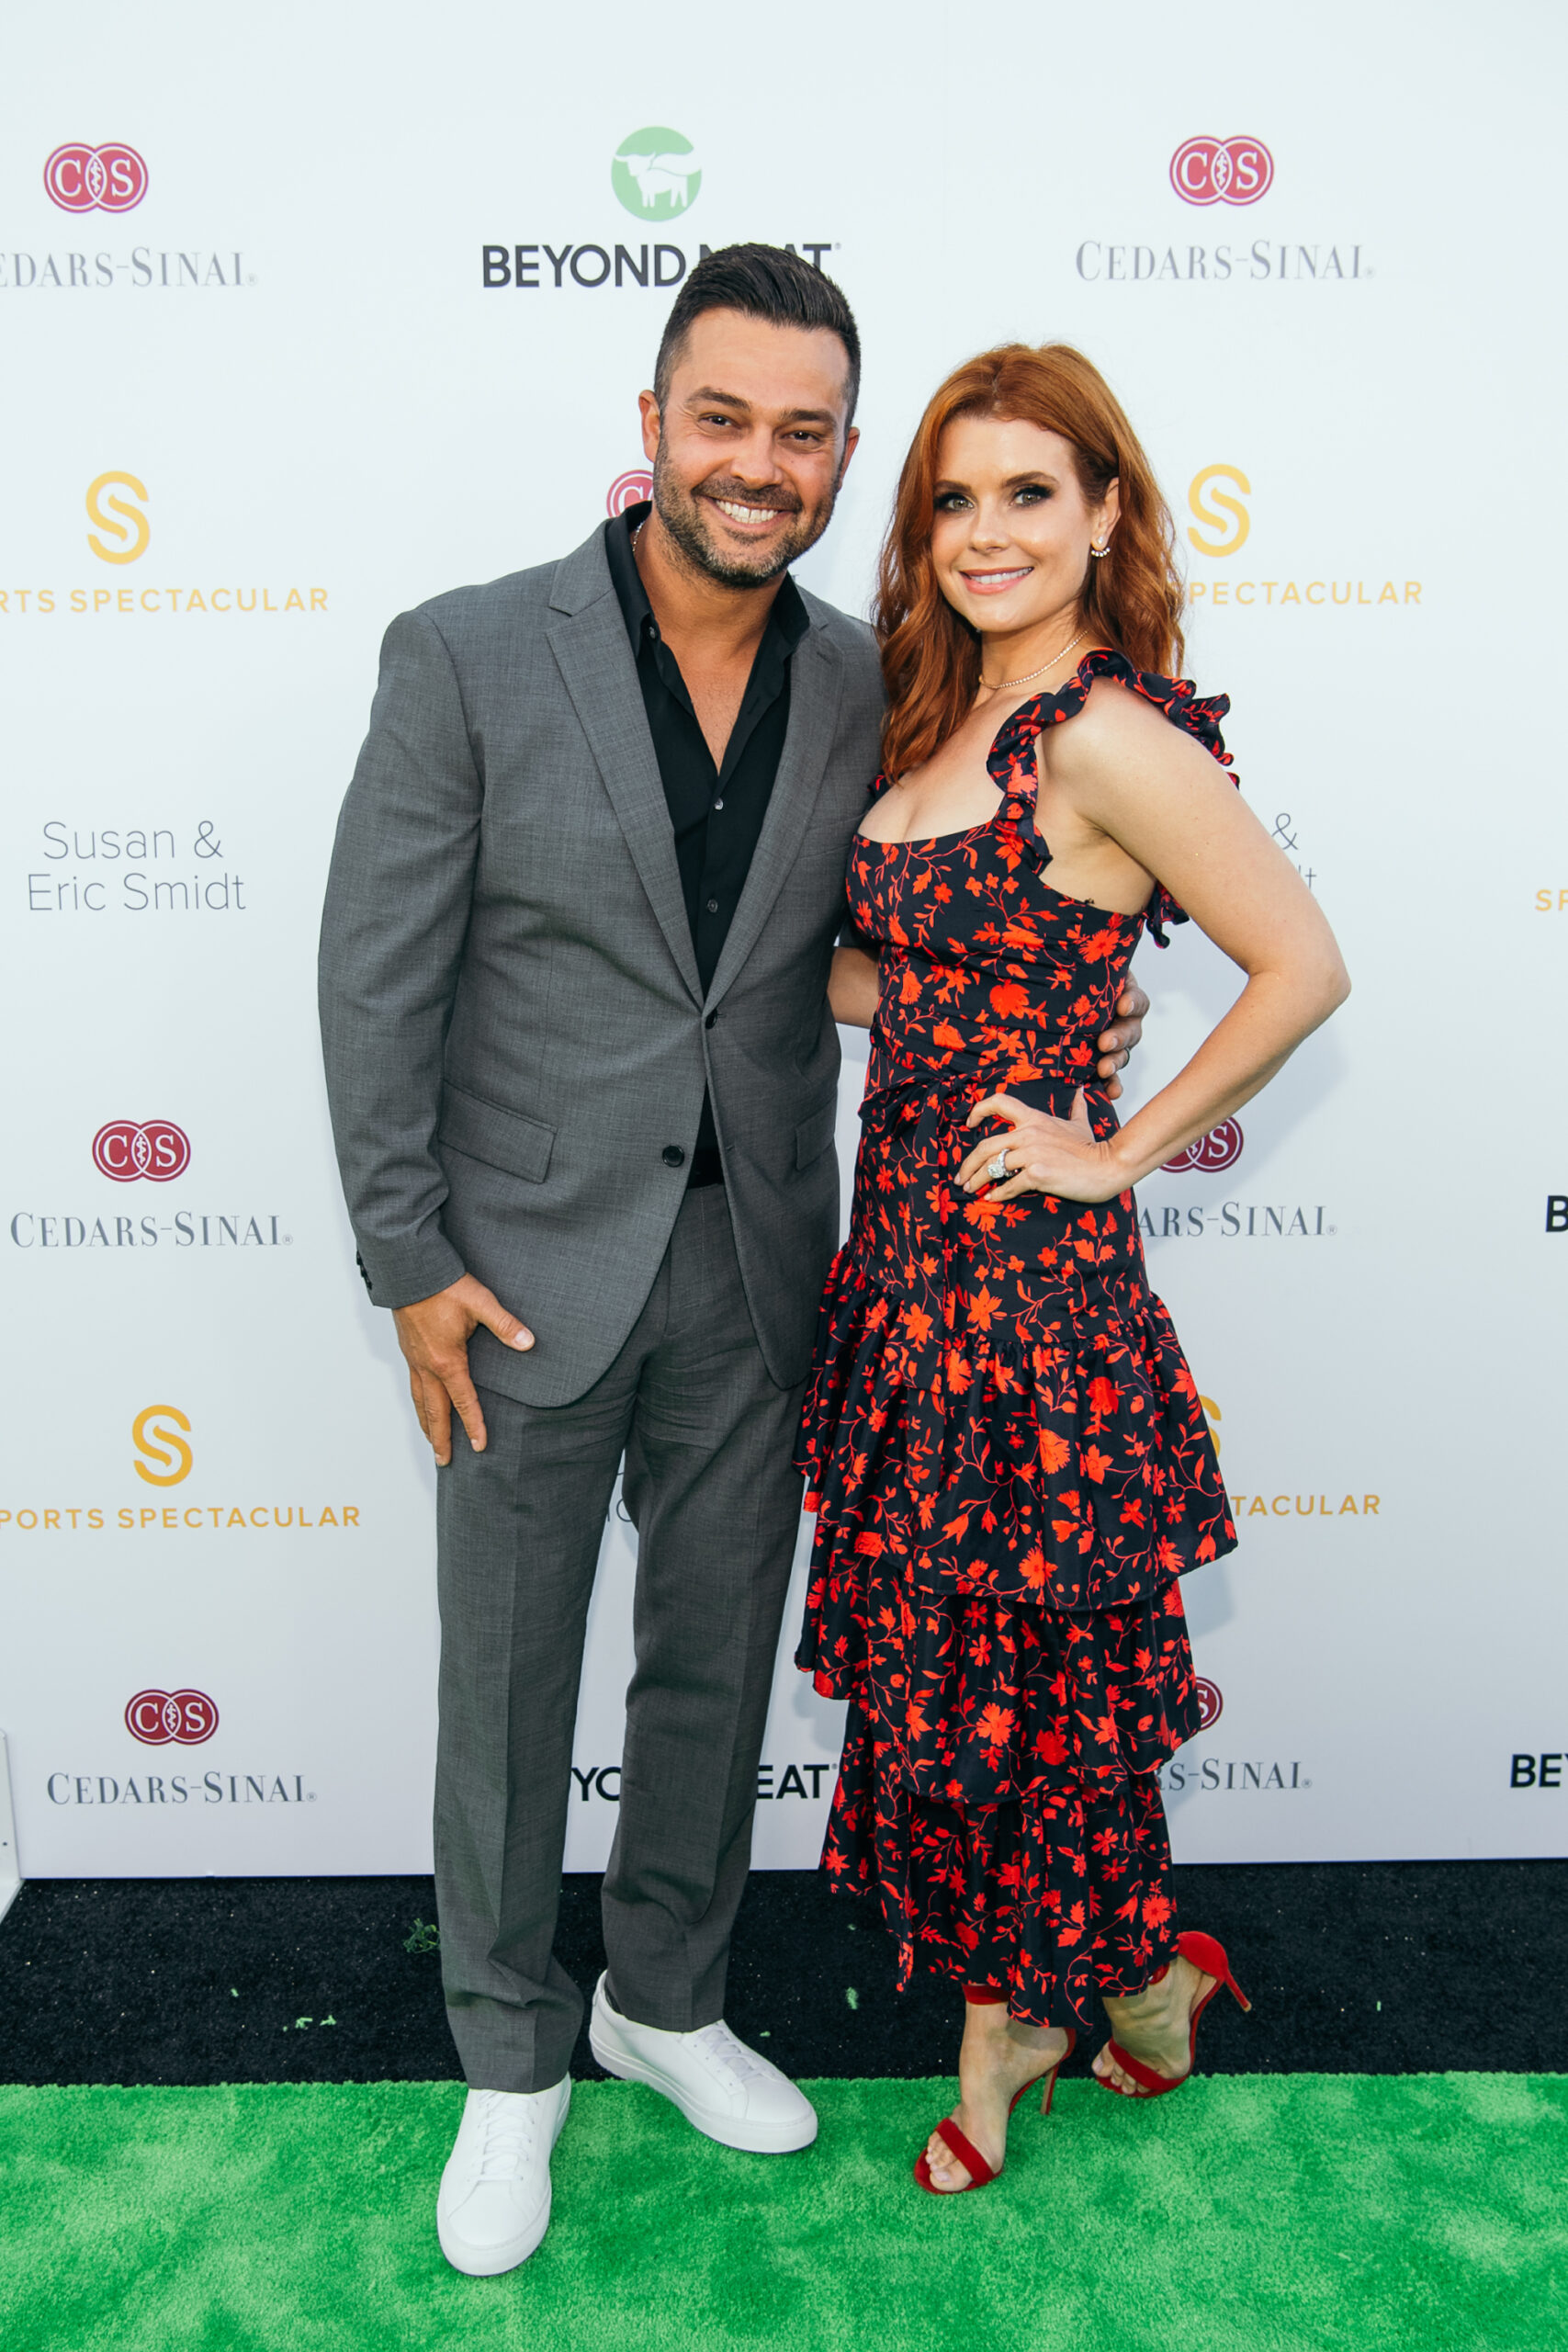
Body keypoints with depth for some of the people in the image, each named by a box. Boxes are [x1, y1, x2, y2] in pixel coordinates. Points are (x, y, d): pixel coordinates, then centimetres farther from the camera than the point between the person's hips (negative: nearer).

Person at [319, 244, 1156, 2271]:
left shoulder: (868, 685, 1)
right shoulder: (468, 656, -10)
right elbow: (378, 979, -8)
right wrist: (411, 1264, -9)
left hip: (756, 1270, 4)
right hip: (532, 1264, -3)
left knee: (715, 1667, 17)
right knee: (508, 1686, 12)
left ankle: (665, 2000, 42)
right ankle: (512, 2057, 36)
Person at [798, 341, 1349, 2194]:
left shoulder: (1107, 735, -16)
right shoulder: (946, 719, 10)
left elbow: (1303, 967, -16)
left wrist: (1125, 1148, -12)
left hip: (1027, 1271, -8)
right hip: (910, 1244, 8)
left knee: (1030, 1670, 9)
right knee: (941, 1660, 16)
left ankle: (1140, 1974, 38)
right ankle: (1007, 2009, 37)